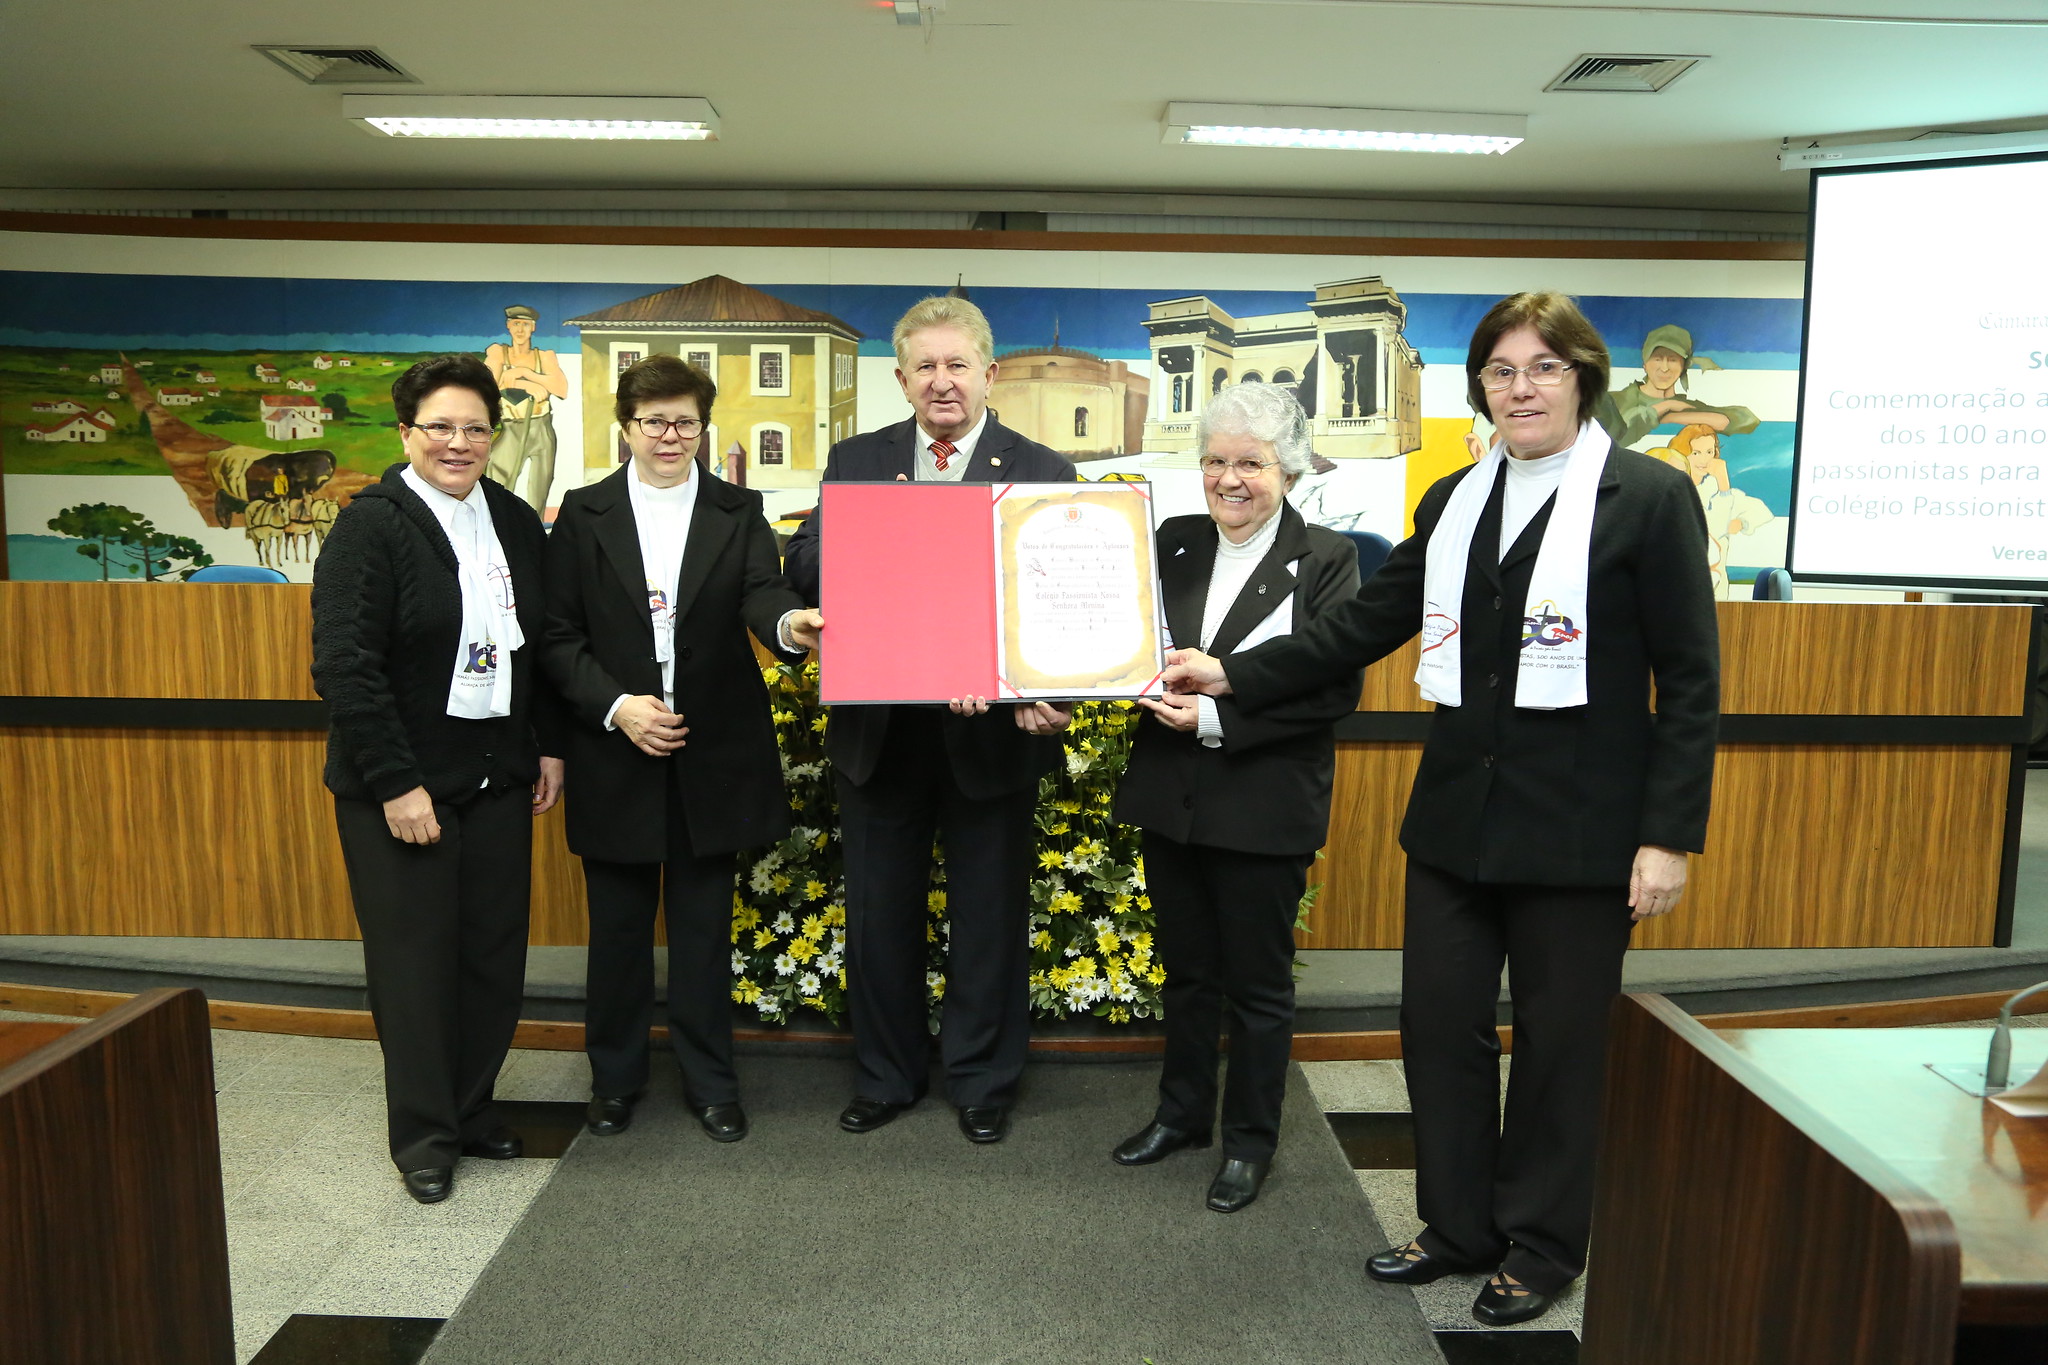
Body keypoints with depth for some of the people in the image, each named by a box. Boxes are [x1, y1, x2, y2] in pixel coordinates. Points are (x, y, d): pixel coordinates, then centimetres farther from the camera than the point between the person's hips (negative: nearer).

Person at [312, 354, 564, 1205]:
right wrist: (396, 783, -18)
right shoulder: (370, 526, -10)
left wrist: (549, 746, 9)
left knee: (495, 952, 10)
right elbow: (344, 665, -15)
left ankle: (471, 1107, 28)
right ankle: (424, 1134, 20)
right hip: (400, 785, -5)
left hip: (497, 778, 6)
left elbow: (542, 646, 15)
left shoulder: (516, 522, 9)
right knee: (415, 958, 4)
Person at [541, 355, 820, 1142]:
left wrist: (792, 623, -38)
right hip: (615, 754, 0)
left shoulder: (737, 513, 2)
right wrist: (615, 706, -15)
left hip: (712, 754, 0)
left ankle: (710, 1083, 26)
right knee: (618, 925, 12)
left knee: (704, 924, 10)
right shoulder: (584, 515, 2)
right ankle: (615, 1078, 31)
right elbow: (559, 636, 0)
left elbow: (763, 593, -15)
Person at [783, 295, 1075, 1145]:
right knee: (880, 914, 15)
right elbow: (803, 570, -4)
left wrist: (1046, 694, -27)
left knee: (990, 916, 13)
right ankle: (887, 1074, 36)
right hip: (878, 728, 2)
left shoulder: (1042, 473, -3)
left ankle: (982, 1080, 33)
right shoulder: (855, 462, 5)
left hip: (991, 728, -2)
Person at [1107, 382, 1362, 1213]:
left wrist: (1217, 716, -21)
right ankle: (1182, 1113, 38)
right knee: (1186, 970, 19)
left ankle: (1250, 1141, 28)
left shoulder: (1325, 559, -8)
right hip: (1169, 797, 5)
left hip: (1263, 808, -4)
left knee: (1258, 981, 10)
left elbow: (1336, 687, -15)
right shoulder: (1175, 543, 7)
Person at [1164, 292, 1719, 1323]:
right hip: (1457, 814, 5)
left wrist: (1668, 836, -12)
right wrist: (1233, 676, 2)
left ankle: (1543, 1248, 30)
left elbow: (1689, 681, -7)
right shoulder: (1453, 502, 9)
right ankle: (1459, 1227, 31)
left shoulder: (1650, 498, -6)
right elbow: (1366, 624, 9)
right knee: (1439, 1019, 11)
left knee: (1559, 1040, 9)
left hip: (1578, 829, -5)